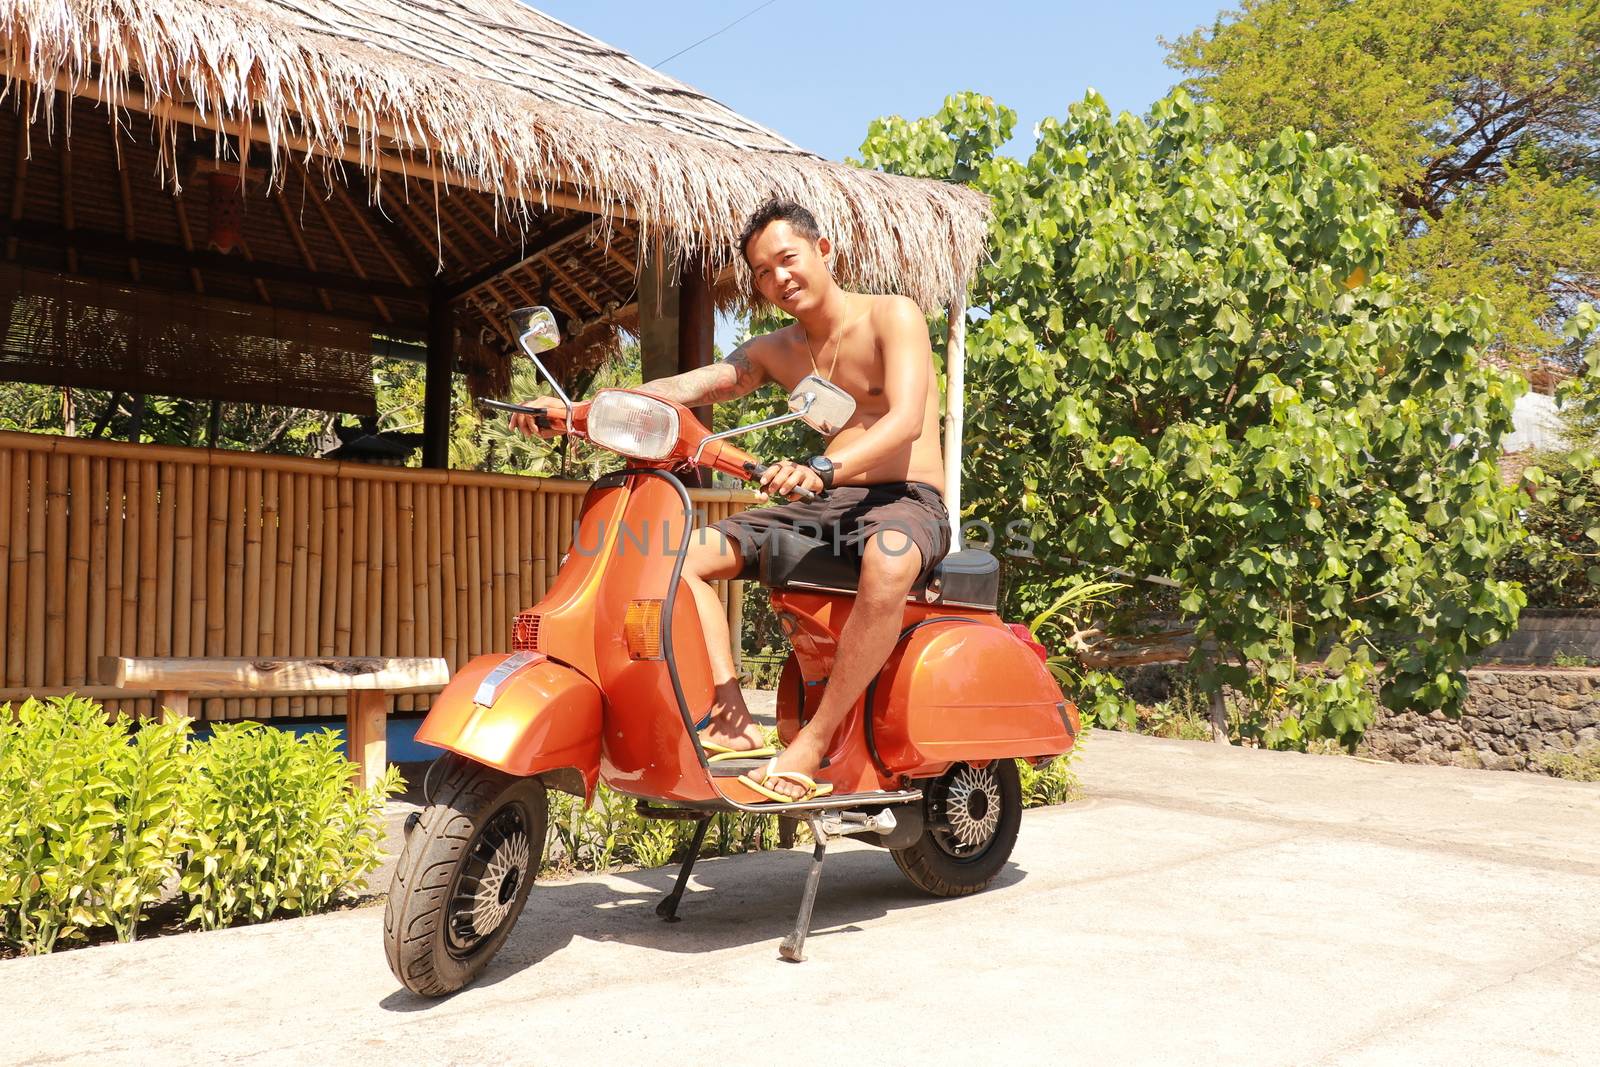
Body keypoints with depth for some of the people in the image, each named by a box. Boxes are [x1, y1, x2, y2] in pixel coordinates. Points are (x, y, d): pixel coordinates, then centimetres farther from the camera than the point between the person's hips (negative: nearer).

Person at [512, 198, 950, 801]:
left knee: (887, 565, -43)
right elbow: (684, 387, 1)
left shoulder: (892, 317, -4)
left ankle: (815, 739, -31)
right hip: (823, 505, 6)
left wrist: (822, 470, -40)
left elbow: (907, 417, -21)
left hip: (907, 499, -6)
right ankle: (732, 716, -20)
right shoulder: (775, 352, 14)